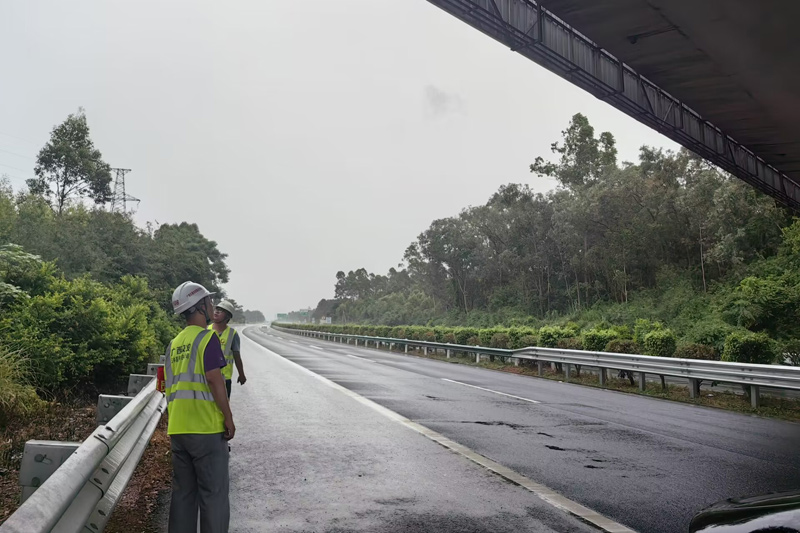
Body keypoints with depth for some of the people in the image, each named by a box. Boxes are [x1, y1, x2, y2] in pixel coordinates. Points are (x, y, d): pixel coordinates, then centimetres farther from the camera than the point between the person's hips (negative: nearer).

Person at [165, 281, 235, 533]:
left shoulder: (173, 344, 14)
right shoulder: (207, 338, -10)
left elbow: (169, 387, 16)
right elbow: (214, 379, -18)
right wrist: (228, 418, -12)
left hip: (177, 428, 8)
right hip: (206, 427, -7)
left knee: (183, 492, 15)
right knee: (213, 493, 1)